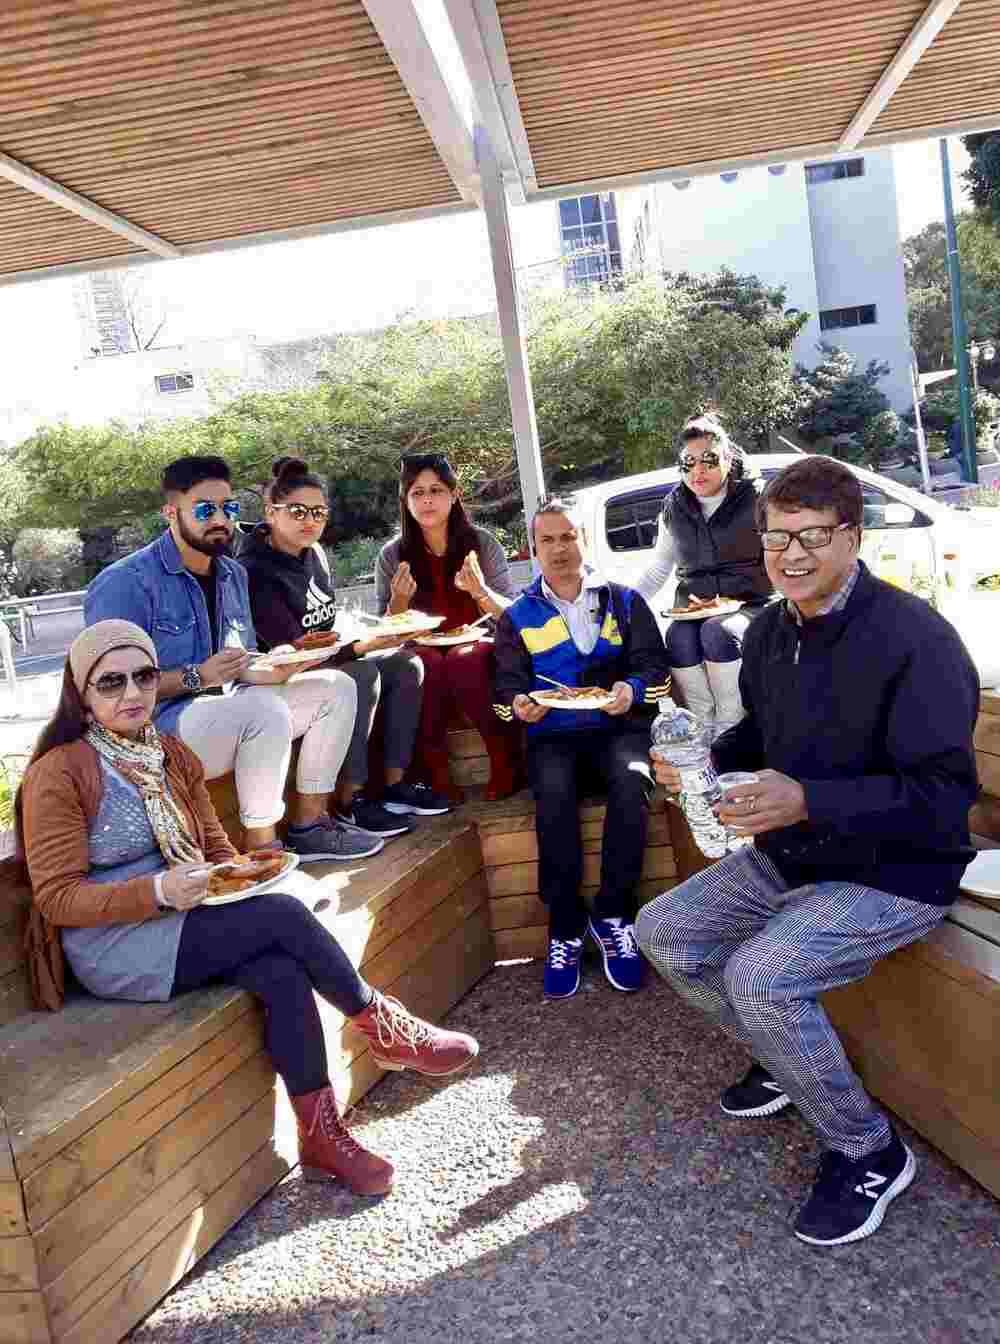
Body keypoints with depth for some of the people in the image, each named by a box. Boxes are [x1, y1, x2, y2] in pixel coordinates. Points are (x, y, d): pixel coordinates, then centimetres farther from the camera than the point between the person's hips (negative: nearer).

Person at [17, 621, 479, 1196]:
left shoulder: (174, 757, 10)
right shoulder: (58, 773, -10)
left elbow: (217, 847, 16)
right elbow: (57, 898, -12)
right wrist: (159, 892, -26)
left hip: (184, 921, 6)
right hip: (112, 948, -6)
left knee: (282, 972, -25)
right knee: (283, 915, -24)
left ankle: (322, 1134, -15)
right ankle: (386, 1029, -5)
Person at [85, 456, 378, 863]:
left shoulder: (233, 574, 12)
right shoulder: (125, 583, -13)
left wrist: (275, 672, -8)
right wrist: (197, 677, -25)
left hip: (226, 714, 8)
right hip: (159, 729, -8)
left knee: (336, 687, 0)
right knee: (264, 710, -34)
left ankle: (308, 823, 2)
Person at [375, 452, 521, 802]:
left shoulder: (483, 543, -1)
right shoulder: (393, 556, 1)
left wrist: (481, 591, -23)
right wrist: (399, 600, -18)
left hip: (477, 647, -1)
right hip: (422, 653, 1)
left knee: (464, 660, -35)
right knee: (426, 664, -34)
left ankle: (506, 761, -19)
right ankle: (435, 772, -22)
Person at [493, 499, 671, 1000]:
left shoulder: (623, 600, 14)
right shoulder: (518, 616, 16)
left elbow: (652, 664, 7)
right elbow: (508, 684, 11)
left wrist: (633, 689, -16)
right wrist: (518, 704, -14)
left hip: (617, 727, 0)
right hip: (552, 736, 0)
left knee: (631, 782, -33)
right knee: (554, 795, -32)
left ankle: (612, 915, -19)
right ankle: (564, 929, -20)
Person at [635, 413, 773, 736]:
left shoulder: (754, 499, 0)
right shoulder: (674, 508, 12)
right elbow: (657, 570, 21)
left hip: (747, 607, -3)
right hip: (692, 610, 3)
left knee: (718, 632, -36)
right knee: (679, 638, -32)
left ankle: (730, 731, -24)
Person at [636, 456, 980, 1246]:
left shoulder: (915, 639, -22)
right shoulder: (771, 631, 3)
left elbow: (942, 796, -25)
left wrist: (808, 802, -34)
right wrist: (706, 760, -4)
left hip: (894, 875, -8)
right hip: (789, 855, 8)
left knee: (758, 975, -28)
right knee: (662, 932, 5)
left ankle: (869, 1152, -1)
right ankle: (788, 1057, 25)